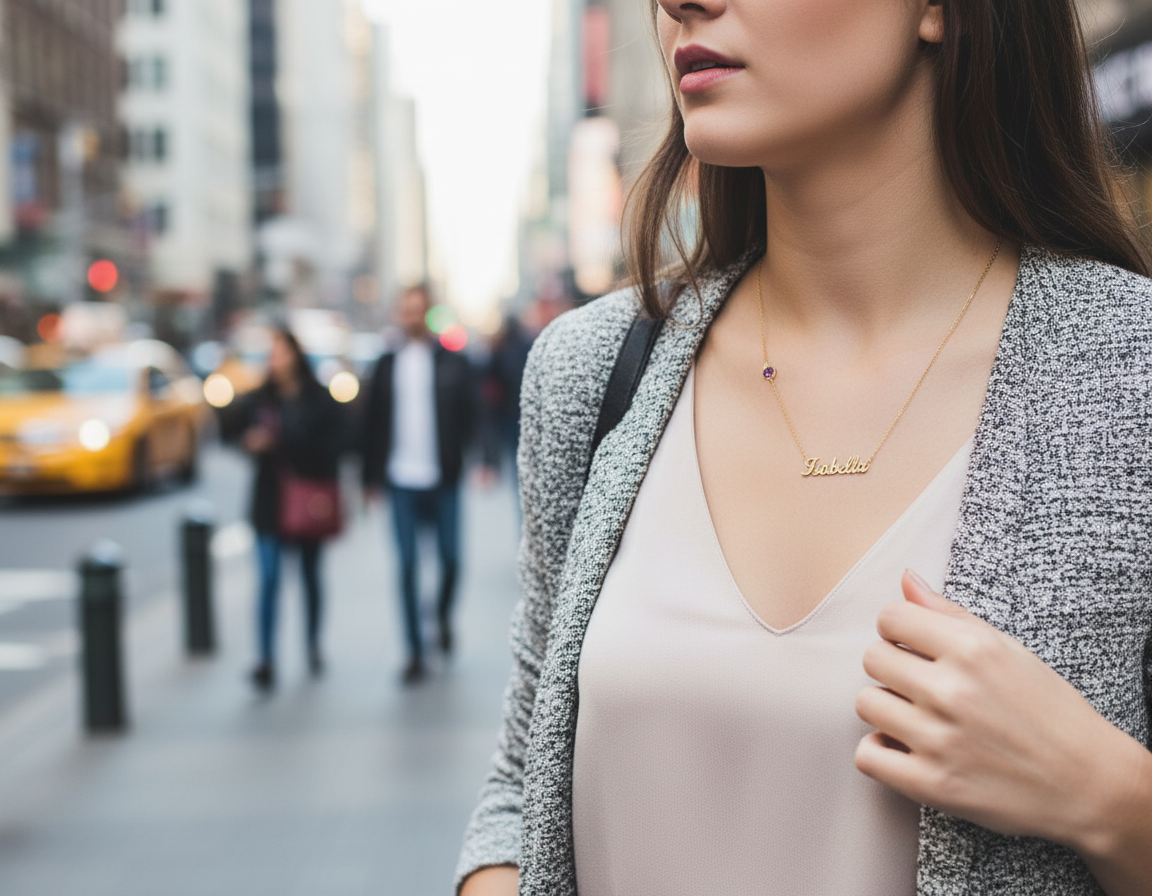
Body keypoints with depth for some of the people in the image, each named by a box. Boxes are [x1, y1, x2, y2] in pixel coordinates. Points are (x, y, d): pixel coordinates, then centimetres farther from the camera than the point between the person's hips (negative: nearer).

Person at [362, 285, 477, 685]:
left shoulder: (454, 364, 2)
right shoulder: (387, 365, 8)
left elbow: (470, 416, 0)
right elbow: (373, 422, 8)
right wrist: (372, 475, 5)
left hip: (443, 479, -1)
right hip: (402, 481, 1)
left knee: (450, 559, 5)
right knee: (407, 566, 1)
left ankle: (444, 616, 36)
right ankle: (415, 654, 7)